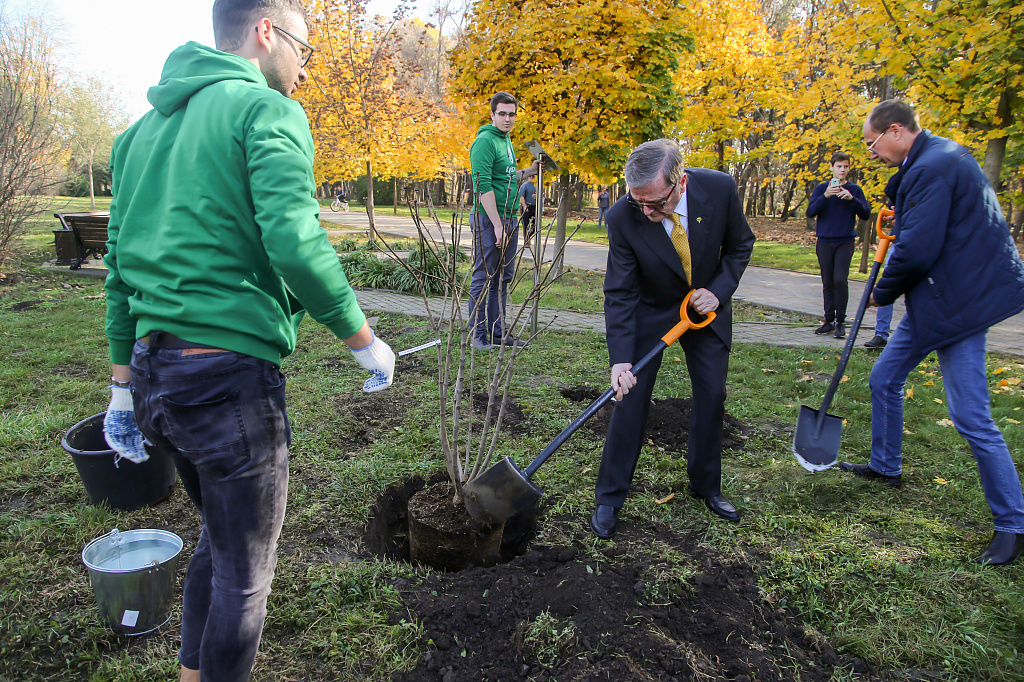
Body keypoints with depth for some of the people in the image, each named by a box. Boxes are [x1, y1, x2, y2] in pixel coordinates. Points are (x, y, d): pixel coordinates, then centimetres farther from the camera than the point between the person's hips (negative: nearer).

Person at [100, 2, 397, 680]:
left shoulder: (145, 126, 16)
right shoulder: (267, 110, -8)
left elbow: (122, 263, 16)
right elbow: (295, 243, -23)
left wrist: (125, 382, 20)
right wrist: (363, 338, -10)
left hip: (154, 371, 9)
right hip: (229, 372, -8)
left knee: (218, 537, 27)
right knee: (244, 572, 10)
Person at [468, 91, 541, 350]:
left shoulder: (506, 141, 16)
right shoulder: (485, 141, -12)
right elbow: (484, 185, -20)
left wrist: (529, 172, 13)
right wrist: (497, 225, -23)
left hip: (509, 218, 9)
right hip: (488, 219, -9)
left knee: (503, 278, 13)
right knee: (484, 278, -2)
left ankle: (498, 331, 21)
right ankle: (478, 334, 7)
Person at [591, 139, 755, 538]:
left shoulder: (719, 189, -24)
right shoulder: (622, 217, -28)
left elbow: (740, 244, -4)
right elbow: (619, 294, -23)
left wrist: (718, 290, -18)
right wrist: (620, 359, -31)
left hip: (706, 305, 3)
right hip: (650, 310, -2)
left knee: (712, 395, 6)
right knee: (630, 396, -7)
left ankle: (706, 486, 27)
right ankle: (610, 497, 8)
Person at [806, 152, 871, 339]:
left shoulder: (854, 190, 6)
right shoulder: (822, 188, 7)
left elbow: (866, 214, 1)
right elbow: (810, 213, -4)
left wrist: (852, 199, -13)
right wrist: (825, 196, -17)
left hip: (845, 241, -1)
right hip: (824, 241, 1)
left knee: (840, 280, -13)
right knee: (828, 283, 5)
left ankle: (841, 321, -4)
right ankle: (829, 321, 14)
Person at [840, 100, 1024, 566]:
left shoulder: (931, 169, -20)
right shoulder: (940, 156, 13)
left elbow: (917, 251, -24)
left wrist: (882, 293, -8)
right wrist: (901, 226, 5)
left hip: (958, 301, -11)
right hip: (933, 299, 11)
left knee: (970, 416, -6)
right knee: (884, 378, 18)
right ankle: (886, 466, 36)